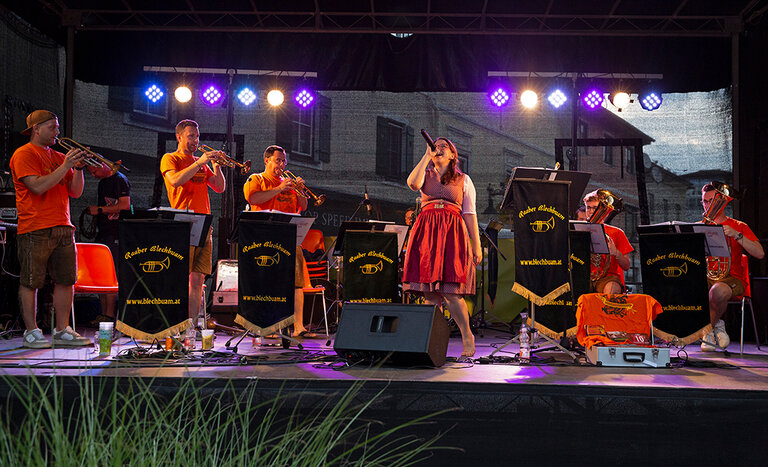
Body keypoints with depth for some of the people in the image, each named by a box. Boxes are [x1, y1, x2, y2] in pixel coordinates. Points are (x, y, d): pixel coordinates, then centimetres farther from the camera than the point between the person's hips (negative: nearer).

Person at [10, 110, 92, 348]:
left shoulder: (59, 156, 19)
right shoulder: (24, 154, -1)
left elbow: (75, 192, 15)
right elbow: (38, 186, -16)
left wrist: (78, 168, 0)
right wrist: (66, 166, -14)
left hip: (63, 227, 7)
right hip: (35, 229, -7)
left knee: (67, 280, 5)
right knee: (31, 282, -1)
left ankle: (62, 331, 13)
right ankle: (31, 332, 7)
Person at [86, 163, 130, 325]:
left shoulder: (120, 180, -7)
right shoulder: (102, 182, 21)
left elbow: (125, 205, -17)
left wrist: (99, 210, -14)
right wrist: (92, 210, 13)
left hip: (114, 234, -9)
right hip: (102, 233, 9)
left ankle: (109, 315, -10)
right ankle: (104, 313, 11)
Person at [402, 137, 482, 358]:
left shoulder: (464, 180, 15)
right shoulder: (426, 174, 18)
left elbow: (470, 214, 10)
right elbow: (413, 183, -7)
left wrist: (477, 245, 3)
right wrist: (427, 155, -2)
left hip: (452, 233, -2)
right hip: (426, 234, 2)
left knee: (449, 291, -12)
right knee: (429, 291, -1)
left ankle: (467, 336, 7)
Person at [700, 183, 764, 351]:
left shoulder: (739, 226, 10)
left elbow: (760, 254, -4)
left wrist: (736, 235, -16)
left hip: (730, 278, -3)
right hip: (704, 277, 3)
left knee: (718, 291, -40)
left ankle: (708, 331, -11)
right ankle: (716, 326, -13)